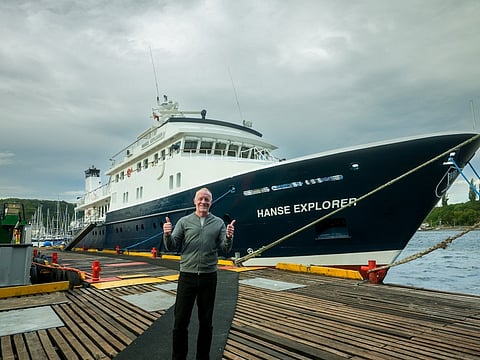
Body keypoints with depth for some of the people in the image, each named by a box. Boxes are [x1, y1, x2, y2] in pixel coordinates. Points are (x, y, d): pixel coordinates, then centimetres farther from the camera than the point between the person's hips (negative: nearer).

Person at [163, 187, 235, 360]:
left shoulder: (219, 223, 3)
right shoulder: (184, 221, 3)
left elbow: (226, 249, -1)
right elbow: (172, 246, 0)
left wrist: (229, 237, -23)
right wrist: (167, 234, -21)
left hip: (209, 277, 1)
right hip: (187, 276, 0)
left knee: (206, 321, 13)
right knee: (180, 321, 6)